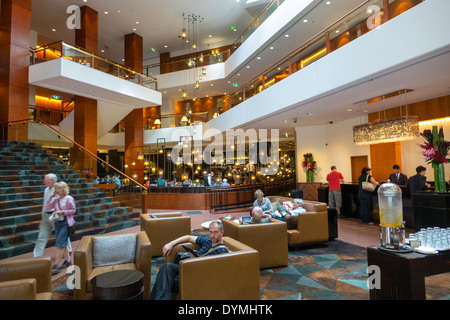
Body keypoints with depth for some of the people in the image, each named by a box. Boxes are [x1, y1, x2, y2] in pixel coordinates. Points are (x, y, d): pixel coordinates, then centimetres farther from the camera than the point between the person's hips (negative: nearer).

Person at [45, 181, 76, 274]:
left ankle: (57, 265, -4)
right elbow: (47, 208, 8)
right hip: (57, 222, 7)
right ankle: (67, 260, 28)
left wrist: (63, 212, -18)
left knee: (60, 244, -8)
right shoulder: (56, 199, 8)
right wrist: (50, 198, 2)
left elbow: (73, 210, -7)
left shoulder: (69, 198, -9)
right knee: (63, 243, 15)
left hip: (65, 222, -7)